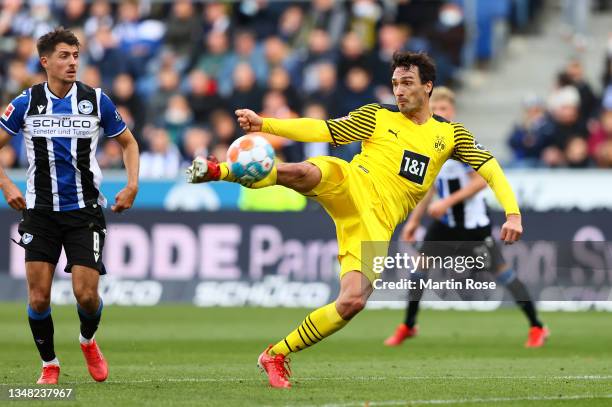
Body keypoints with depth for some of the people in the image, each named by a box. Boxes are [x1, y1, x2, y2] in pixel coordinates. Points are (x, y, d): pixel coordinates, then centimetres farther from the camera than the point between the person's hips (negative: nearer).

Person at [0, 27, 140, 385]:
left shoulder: (96, 100, -1)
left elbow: (128, 142, 13)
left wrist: (132, 186, 1)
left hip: (85, 210, 0)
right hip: (40, 211, 0)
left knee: (86, 294, -8)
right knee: (39, 297, -4)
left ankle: (88, 341, 25)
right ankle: (49, 364, 17)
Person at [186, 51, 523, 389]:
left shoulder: (450, 133, 15)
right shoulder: (378, 116, 10)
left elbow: (491, 170, 12)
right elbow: (321, 131, 5)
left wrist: (512, 213, -5)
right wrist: (264, 124, -7)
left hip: (377, 224, 2)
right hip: (349, 186, -2)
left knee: (353, 302, -15)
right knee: (301, 172, -38)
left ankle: (277, 355, -1)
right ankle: (219, 170, -33)